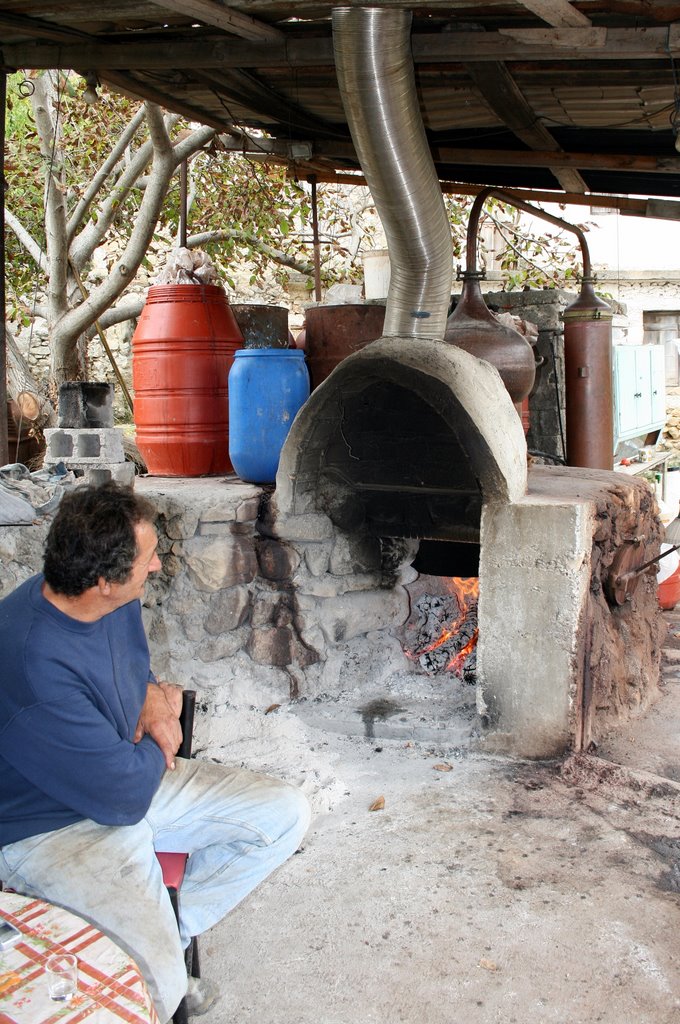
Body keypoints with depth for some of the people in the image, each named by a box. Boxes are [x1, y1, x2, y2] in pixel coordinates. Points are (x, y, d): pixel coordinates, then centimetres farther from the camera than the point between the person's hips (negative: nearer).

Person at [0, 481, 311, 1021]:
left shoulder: (115, 599, -8)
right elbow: (125, 797, -27)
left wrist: (152, 701, -7)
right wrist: (160, 735, -7)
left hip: (126, 775, 8)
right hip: (50, 828, -8)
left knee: (286, 813, 2)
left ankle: (165, 936, 10)